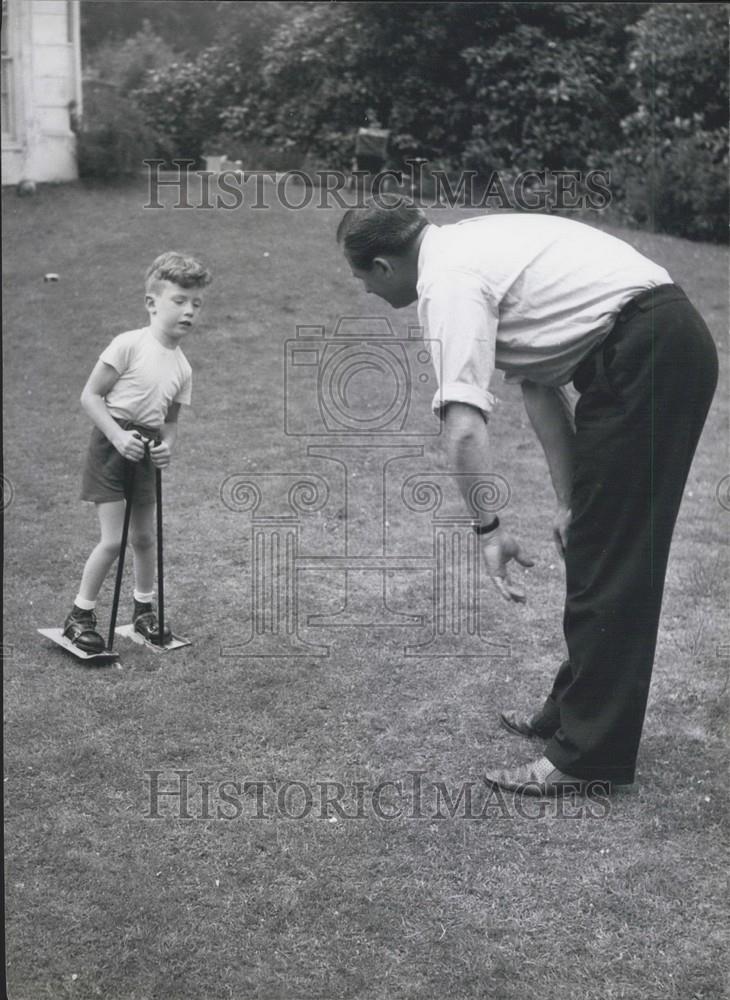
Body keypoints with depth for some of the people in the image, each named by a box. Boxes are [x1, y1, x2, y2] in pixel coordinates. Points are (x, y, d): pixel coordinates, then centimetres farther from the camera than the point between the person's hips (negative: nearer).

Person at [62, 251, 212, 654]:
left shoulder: (182, 367, 4)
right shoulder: (129, 345, -15)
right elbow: (90, 396, -14)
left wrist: (167, 445, -7)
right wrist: (119, 436, -22)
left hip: (144, 451, 6)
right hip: (112, 444, -6)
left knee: (144, 537, 15)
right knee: (112, 540, -7)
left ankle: (144, 609, 35)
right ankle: (79, 617, 9)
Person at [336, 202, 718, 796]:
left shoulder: (446, 279, -12)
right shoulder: (470, 249, 18)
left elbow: (464, 428, -24)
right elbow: (537, 386, 18)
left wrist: (487, 529, -14)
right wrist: (570, 501, 15)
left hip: (646, 358, -10)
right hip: (671, 343, 10)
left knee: (609, 560, -5)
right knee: (595, 548, 16)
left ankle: (588, 754, 4)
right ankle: (575, 712, 28)